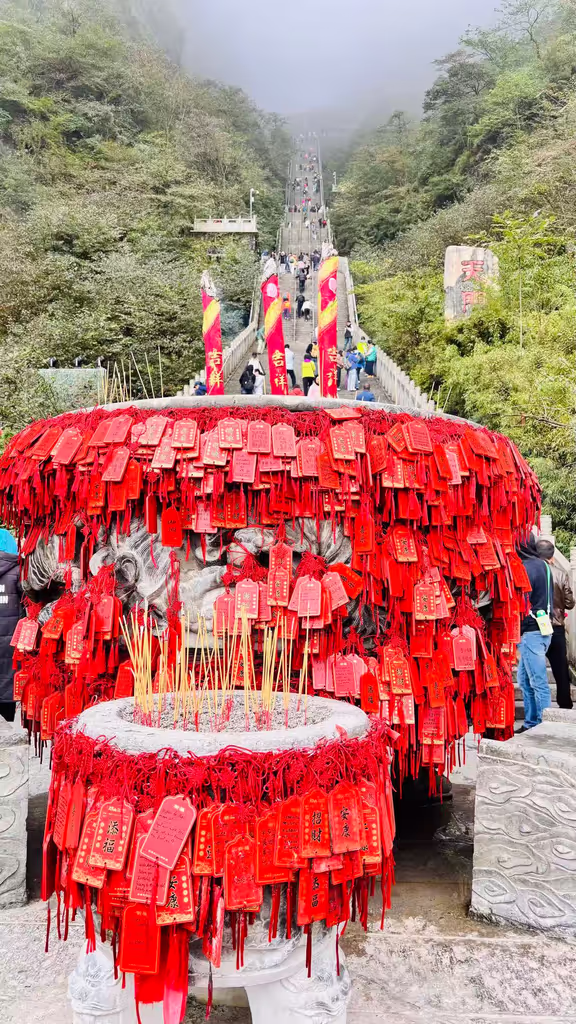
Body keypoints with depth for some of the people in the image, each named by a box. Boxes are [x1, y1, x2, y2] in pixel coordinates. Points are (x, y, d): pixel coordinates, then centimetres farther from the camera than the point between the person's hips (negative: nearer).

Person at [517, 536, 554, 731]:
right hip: (543, 627, 10)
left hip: (531, 632, -10)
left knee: (538, 683, -3)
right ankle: (531, 724, 22)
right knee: (525, 680, 16)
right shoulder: (543, 565, 14)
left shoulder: (526, 568, -15)